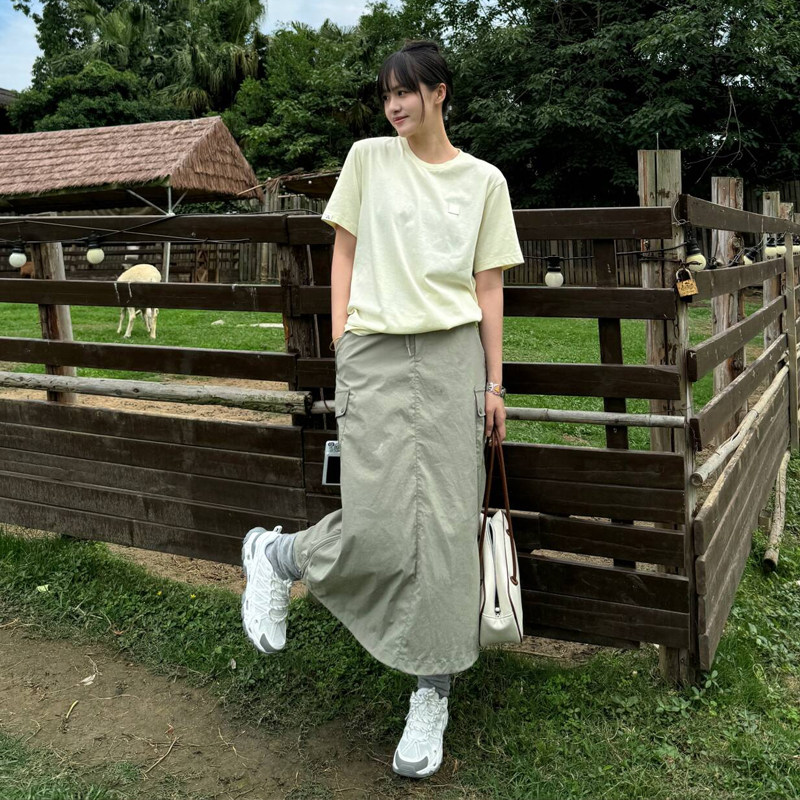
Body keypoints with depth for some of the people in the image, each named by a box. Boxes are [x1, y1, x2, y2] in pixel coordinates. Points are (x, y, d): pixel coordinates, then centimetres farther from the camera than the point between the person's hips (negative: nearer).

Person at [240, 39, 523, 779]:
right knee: (379, 530, -13)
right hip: (376, 355, -1)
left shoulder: (484, 181, 10)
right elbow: (344, 252, 10)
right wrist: (343, 345, 1)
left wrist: (494, 383, 4)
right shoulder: (368, 159, 9)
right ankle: (276, 558, 20)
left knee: (447, 525, 1)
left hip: (453, 356, 2)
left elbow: (489, 285, 8)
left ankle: (432, 695, 16)